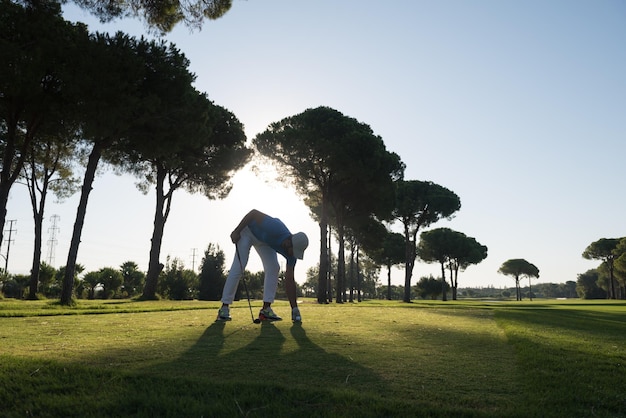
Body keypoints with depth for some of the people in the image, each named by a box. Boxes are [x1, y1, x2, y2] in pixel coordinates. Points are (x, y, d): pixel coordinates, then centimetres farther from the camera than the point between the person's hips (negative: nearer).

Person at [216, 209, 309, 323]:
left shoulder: (291, 250, -23)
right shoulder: (275, 229, -43)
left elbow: (289, 280, -18)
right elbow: (253, 212, -30)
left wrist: (294, 308, -21)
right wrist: (236, 231, -24)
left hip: (263, 240, 5)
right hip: (247, 231, -5)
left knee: (273, 268, -12)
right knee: (238, 267, -13)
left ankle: (266, 308, -8)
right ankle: (225, 307, -6)